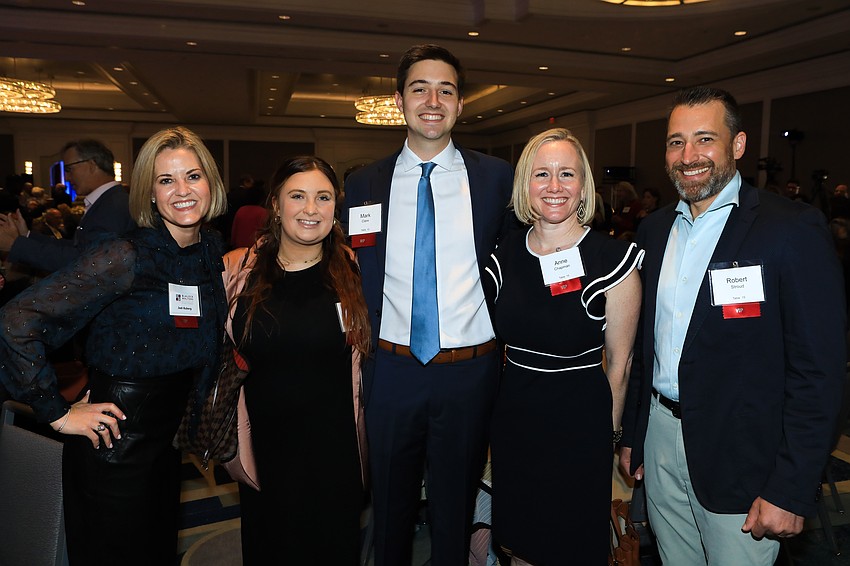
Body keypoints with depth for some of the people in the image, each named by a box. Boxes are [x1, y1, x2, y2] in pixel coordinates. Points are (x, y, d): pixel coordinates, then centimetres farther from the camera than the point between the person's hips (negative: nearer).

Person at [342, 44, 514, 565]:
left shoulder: (497, 177, 0)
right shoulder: (364, 184, 2)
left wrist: (505, 341, -1)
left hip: (471, 372, 0)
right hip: (392, 371, 1)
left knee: (457, 507, 18)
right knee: (391, 507, 19)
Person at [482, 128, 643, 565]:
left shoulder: (613, 259, -13)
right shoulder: (504, 255, -2)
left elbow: (619, 362, -6)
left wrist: (611, 432, 1)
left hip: (579, 424, -3)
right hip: (512, 418, 4)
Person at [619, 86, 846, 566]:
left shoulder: (793, 230, -12)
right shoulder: (655, 229, 6)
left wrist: (791, 491, -15)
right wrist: (631, 433, 11)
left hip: (739, 457, -5)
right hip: (660, 437, 5)